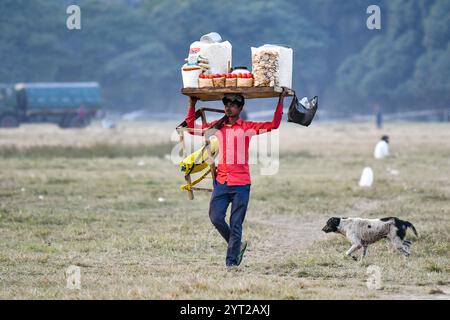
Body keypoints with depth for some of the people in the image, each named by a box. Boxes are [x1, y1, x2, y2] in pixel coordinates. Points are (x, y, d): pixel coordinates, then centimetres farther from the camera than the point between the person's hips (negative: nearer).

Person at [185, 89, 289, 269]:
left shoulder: (247, 127, 2)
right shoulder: (217, 126, 11)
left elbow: (274, 125, -2)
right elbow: (191, 127, 19)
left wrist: (281, 100, -5)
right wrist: (192, 105, 13)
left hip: (241, 183, -3)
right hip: (221, 181, 3)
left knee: (236, 224, -2)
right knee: (216, 217, -4)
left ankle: (231, 261, 4)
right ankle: (237, 245, 19)